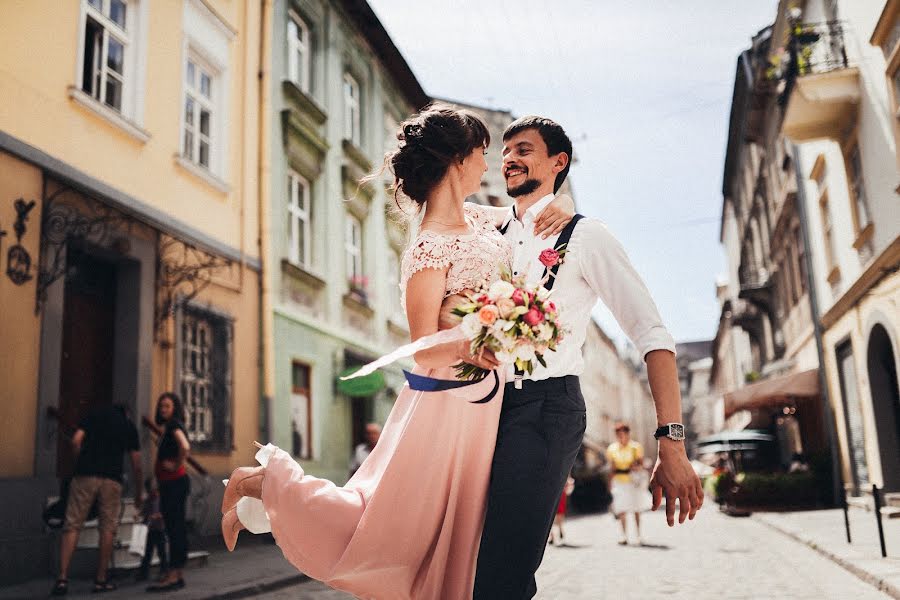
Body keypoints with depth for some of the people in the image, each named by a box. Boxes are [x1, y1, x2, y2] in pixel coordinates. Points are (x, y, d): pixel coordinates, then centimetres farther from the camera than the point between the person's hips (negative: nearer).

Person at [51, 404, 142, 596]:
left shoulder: (94, 413, 16)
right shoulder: (129, 425, 18)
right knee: (108, 528, 8)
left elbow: (76, 441, 0)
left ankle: (62, 578, -4)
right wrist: (138, 494, 28)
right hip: (112, 479, 0)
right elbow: (136, 466, 17)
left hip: (85, 475, 0)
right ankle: (101, 580, 10)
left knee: (72, 525, 3)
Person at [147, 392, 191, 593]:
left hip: (176, 482, -10)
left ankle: (173, 576, -8)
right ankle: (178, 575, 16)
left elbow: (185, 447, -30)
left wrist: (177, 465, -17)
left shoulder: (174, 424, -11)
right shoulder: (168, 427, 19)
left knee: (175, 528, -9)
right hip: (169, 484, 10)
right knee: (175, 528, 11)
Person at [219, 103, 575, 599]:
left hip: (487, 402, 8)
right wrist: (466, 349, -35)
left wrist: (557, 213, 1)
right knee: (384, 530, 1)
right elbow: (423, 351, -16)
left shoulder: (479, 219, 6)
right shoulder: (428, 250, -18)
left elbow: (531, 216, 23)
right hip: (446, 404, -8)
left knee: (454, 549, 16)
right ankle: (261, 481, 16)